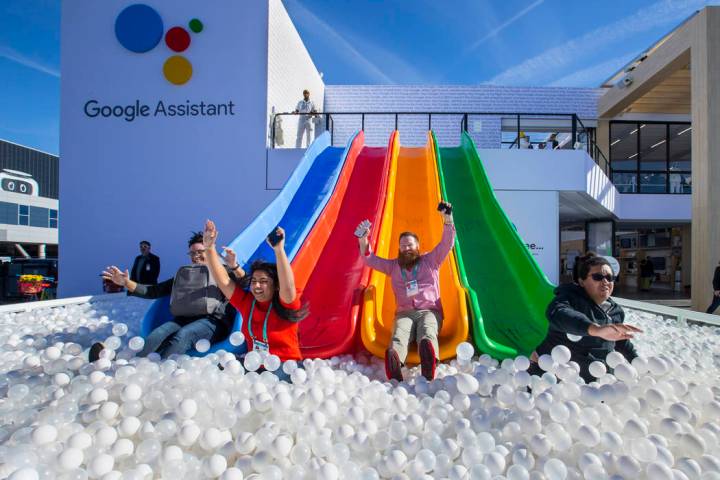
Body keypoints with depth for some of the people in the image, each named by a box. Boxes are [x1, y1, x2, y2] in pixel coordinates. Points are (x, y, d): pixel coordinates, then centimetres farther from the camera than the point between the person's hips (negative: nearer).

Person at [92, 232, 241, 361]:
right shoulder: (182, 276, 30)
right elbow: (154, 291, 25)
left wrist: (234, 266, -20)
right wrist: (127, 283, 9)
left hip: (213, 321, -4)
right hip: (183, 320, 4)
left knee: (183, 335, -35)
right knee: (158, 334, -28)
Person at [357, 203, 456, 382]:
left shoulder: (430, 261, 21)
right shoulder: (393, 266, 25)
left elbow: (447, 243, 12)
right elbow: (370, 259, 21)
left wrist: (447, 219, -2)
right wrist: (363, 242, 1)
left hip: (429, 311, -1)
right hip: (404, 313, 1)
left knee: (427, 335, -37)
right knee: (399, 336, -35)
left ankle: (428, 372, -67)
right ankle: (394, 366, -66)